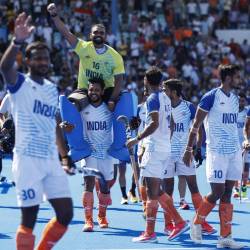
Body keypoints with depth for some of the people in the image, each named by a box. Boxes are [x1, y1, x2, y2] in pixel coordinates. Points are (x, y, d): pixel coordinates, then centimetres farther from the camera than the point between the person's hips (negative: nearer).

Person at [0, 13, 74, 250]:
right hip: (27, 159, -6)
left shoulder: (52, 89, 16)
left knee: (66, 214, 4)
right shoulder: (19, 84, -3)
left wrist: (65, 156, 18)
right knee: (29, 219, -4)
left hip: (51, 159, 6)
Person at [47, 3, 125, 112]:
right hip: (85, 90, -1)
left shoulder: (115, 56, -7)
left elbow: (119, 81, -8)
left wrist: (112, 100, -22)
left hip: (106, 90, 1)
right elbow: (66, 33, -16)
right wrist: (54, 15, -29)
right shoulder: (84, 48, -7)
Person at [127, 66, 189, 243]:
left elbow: (154, 124, -22)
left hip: (154, 149, -9)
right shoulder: (166, 98, 15)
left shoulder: (152, 99, -12)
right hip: (165, 148, 9)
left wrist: (137, 139, -19)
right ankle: (179, 222, 12)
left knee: (152, 192, -7)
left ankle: (150, 233, -7)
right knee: (156, 190, 15)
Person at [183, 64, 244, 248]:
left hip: (234, 152, 6)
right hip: (216, 152, -6)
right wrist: (189, 149, -7)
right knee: (217, 192, -8)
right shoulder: (211, 97, -8)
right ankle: (197, 223, 15)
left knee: (227, 194, 3)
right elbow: (196, 125, -5)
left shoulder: (235, 99, 13)